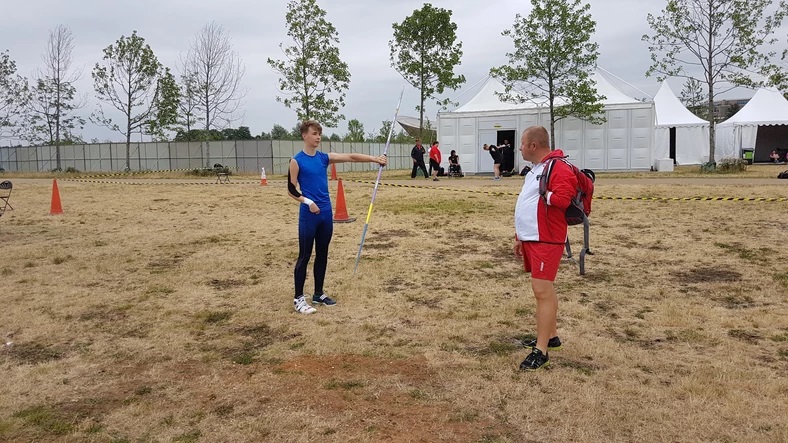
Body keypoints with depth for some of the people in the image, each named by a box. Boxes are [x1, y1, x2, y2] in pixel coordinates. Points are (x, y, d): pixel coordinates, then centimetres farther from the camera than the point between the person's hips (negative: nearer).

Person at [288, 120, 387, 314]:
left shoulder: (324, 157, 8)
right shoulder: (297, 160, -6)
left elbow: (350, 157, 0)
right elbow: (291, 190, -6)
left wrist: (374, 158, -10)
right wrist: (307, 202, -20)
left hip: (326, 213, 6)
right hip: (309, 215, -6)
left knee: (322, 255, 12)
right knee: (305, 256, -1)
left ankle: (318, 294, 24)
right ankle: (299, 298, 8)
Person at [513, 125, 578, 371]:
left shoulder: (558, 168, -14)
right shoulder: (536, 169, 18)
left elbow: (563, 199, -28)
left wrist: (543, 195, -14)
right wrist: (519, 237, 22)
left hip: (546, 240, -10)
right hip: (530, 238, 10)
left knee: (542, 291, -10)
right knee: (544, 288, 17)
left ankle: (541, 350, -5)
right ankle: (551, 335, 29)